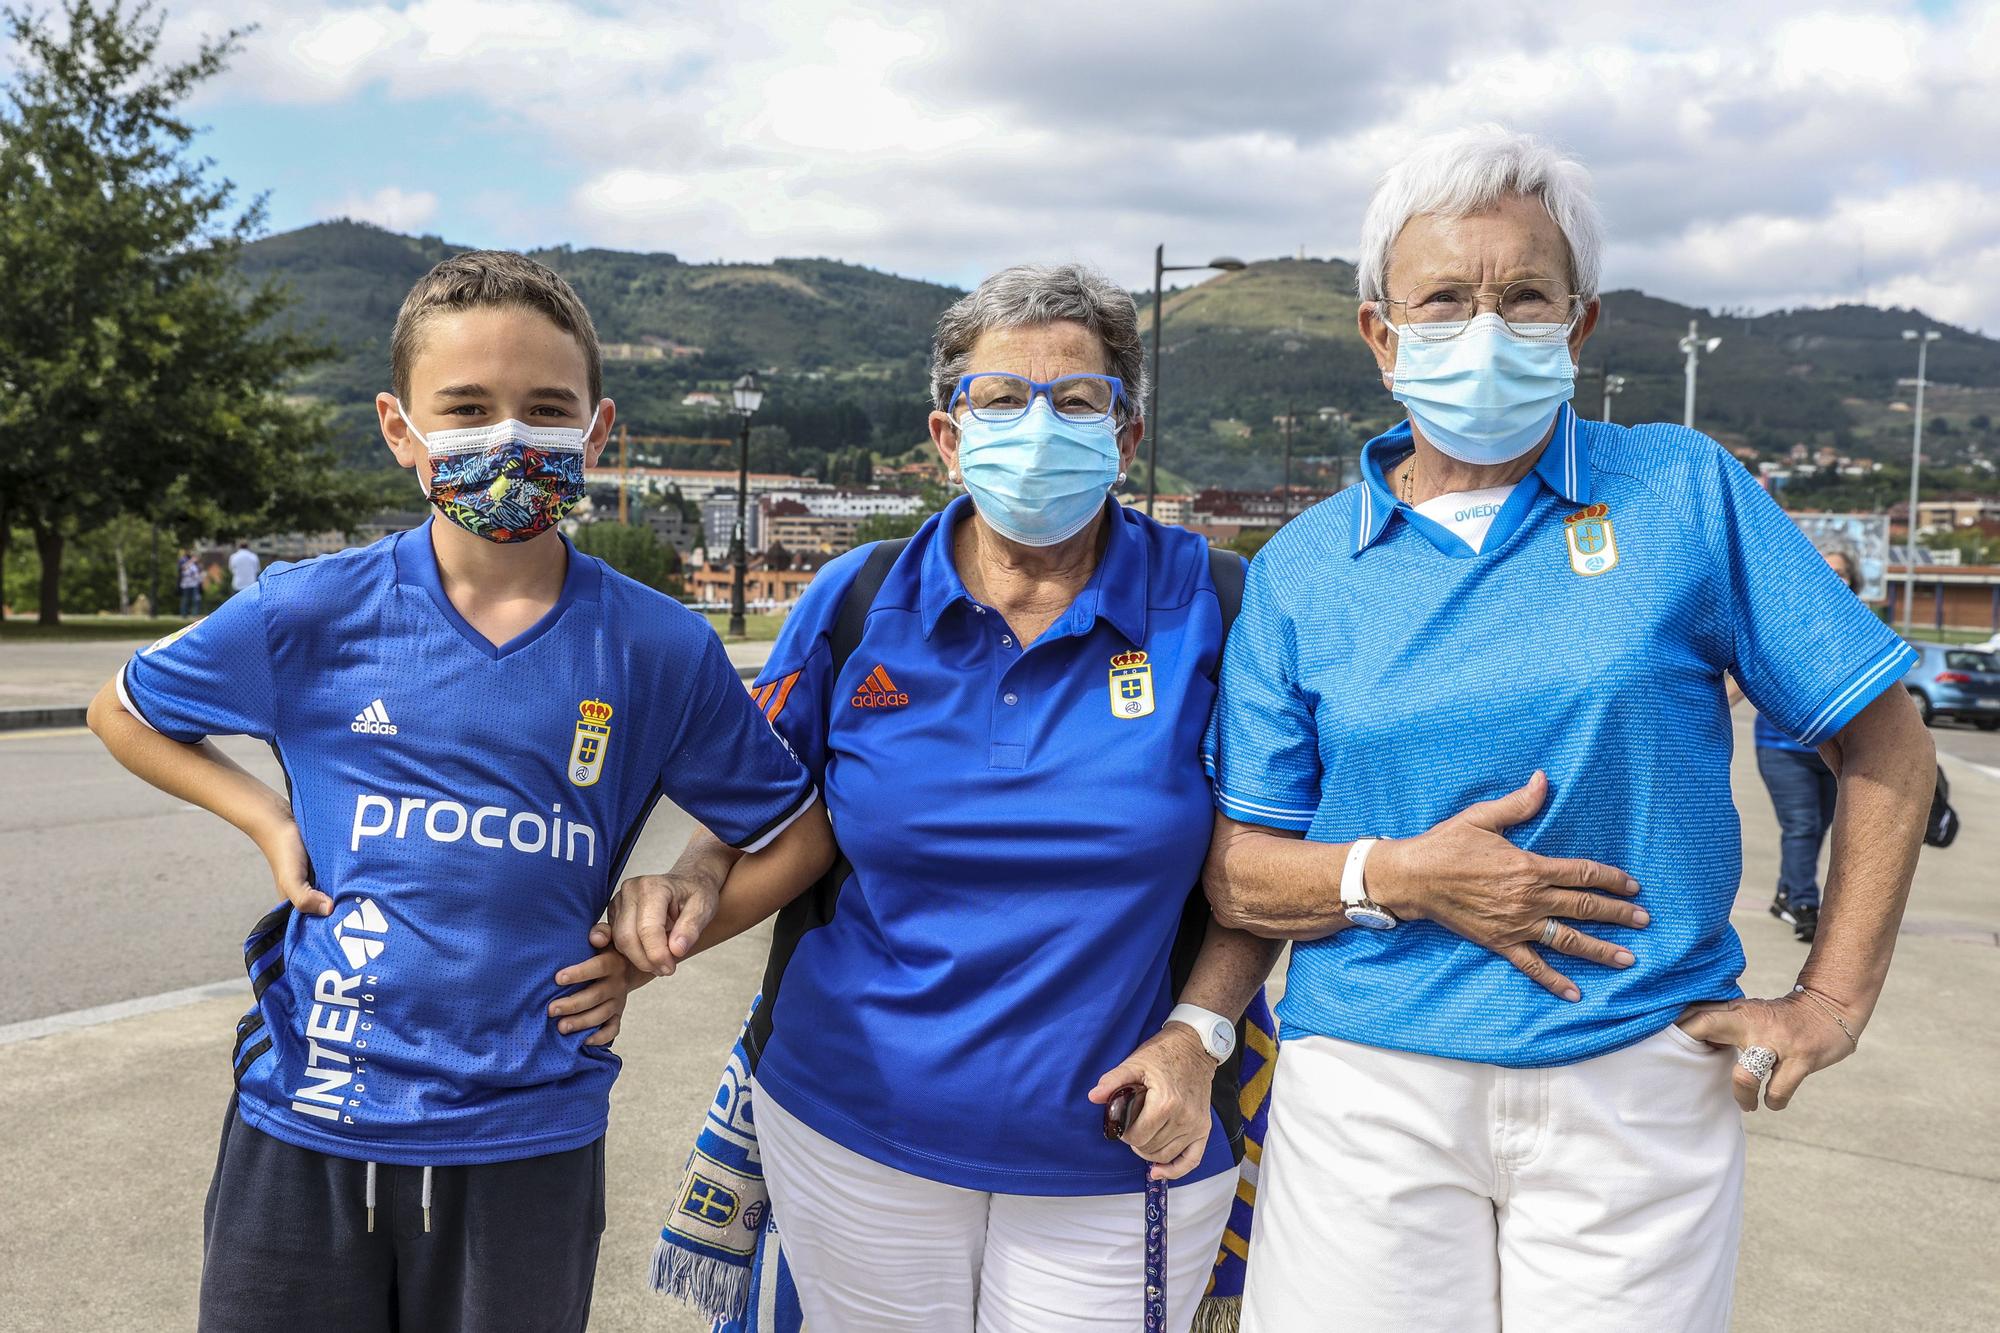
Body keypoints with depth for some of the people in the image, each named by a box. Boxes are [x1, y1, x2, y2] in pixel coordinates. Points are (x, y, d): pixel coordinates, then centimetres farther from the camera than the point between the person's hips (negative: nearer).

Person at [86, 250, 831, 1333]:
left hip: (527, 1142, 0)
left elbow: (796, 835, 5)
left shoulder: (661, 651, -6)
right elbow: (123, 710, 13)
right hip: (303, 1128, 1)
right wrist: (269, 821, 0)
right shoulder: (314, 614, -5)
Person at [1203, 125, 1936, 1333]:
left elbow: (1888, 748, 5)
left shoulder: (1687, 493, 1)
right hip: (1371, 1087, 1)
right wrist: (1398, 874, -15)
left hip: (1637, 1083, 0)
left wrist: (1832, 1003, 2)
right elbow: (1236, 873, 2)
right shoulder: (1302, 567, 3)